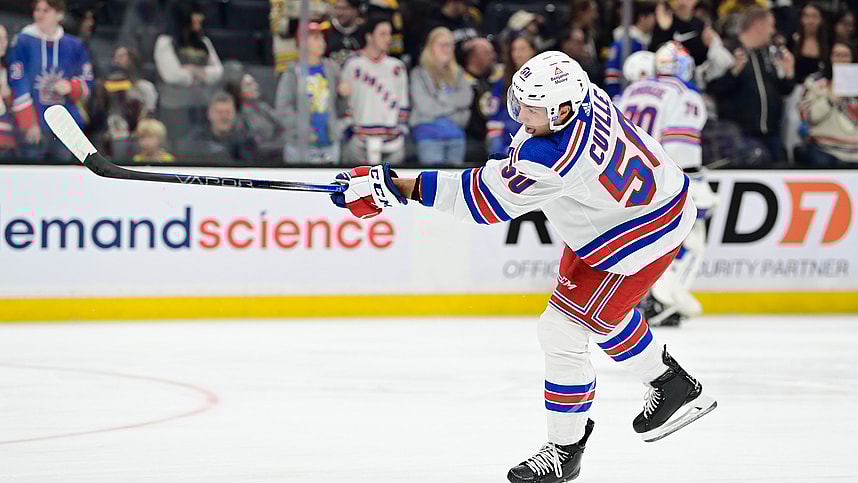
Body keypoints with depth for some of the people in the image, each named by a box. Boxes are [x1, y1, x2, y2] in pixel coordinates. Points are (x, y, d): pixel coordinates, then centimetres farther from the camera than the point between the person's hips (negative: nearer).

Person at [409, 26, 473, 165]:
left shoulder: (457, 73, 14)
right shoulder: (420, 74, -1)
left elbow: (466, 98, 1)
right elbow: (425, 106, -10)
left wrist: (441, 97, -7)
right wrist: (454, 104, 0)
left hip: (456, 133, 5)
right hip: (429, 133, -5)